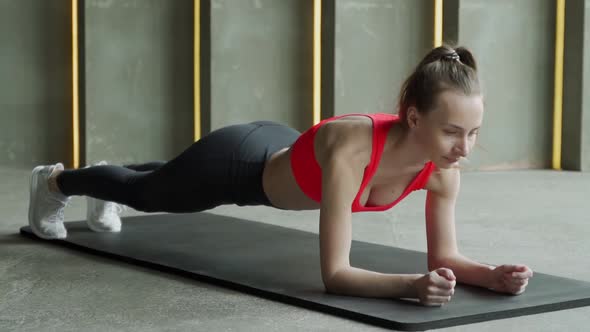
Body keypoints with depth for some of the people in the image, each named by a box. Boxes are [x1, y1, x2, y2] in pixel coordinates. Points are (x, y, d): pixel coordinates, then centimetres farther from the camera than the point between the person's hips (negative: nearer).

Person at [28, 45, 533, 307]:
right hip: (237, 162, -6)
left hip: (278, 156, 6)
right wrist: (413, 285, -60)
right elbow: (334, 273, -46)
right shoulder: (350, 149, -47)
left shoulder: (443, 161, -29)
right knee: (145, 193, 27)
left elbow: (444, 256, -20)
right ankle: (54, 181, 59)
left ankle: (107, 186, 72)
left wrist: (492, 273, -40)